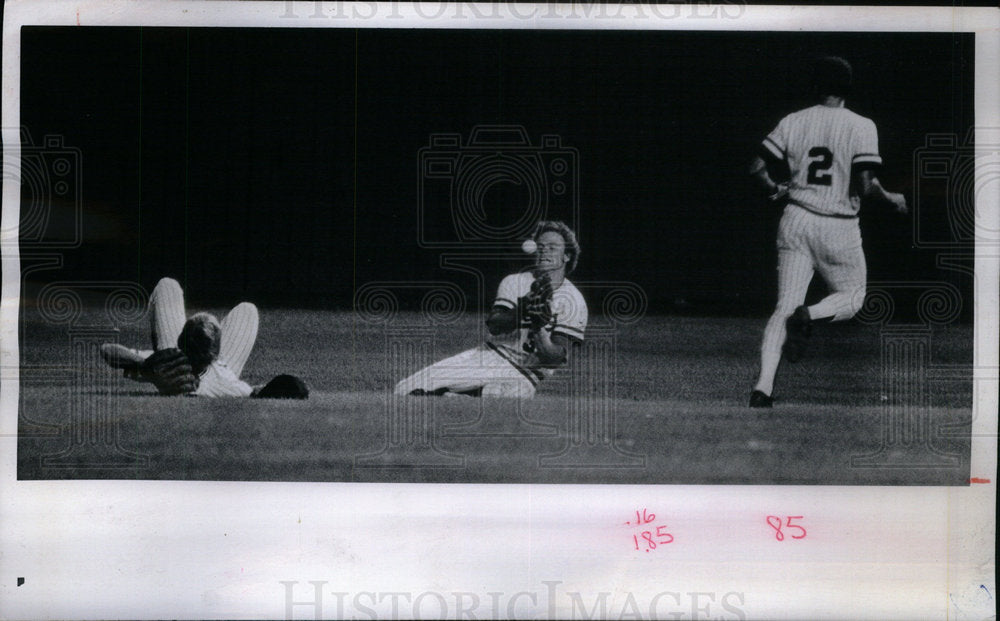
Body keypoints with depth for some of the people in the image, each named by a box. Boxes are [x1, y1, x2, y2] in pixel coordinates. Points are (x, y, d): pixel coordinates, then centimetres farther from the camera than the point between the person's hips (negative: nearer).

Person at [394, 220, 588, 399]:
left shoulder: (574, 301, -4)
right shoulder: (514, 282, 3)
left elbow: (558, 357, -12)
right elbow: (493, 324, -14)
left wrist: (540, 328, -30)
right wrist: (523, 312, -32)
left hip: (525, 374, -1)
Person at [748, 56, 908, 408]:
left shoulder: (792, 122, 3)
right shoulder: (861, 126, -7)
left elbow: (757, 168, 1)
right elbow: (865, 186, -15)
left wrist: (776, 191, 21)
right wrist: (892, 199, 5)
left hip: (796, 221, 3)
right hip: (839, 228, -3)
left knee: (784, 306, 6)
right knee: (852, 299, 19)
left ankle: (763, 388, -8)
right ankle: (809, 316, -15)